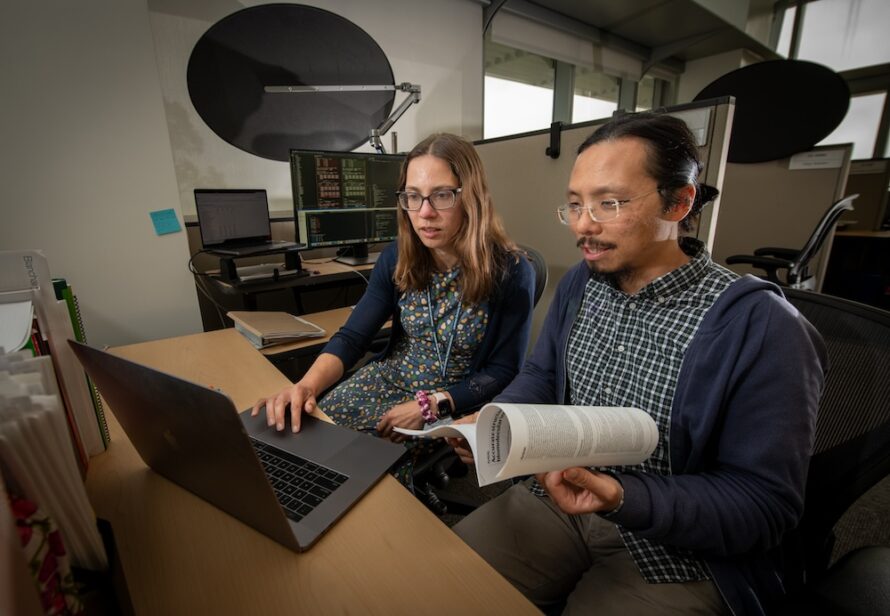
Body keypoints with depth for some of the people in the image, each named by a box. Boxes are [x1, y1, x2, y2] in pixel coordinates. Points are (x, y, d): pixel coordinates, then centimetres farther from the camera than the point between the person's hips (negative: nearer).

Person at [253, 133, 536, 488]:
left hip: (456, 401, -3)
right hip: (391, 378, 4)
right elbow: (352, 337, -8)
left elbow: (503, 372, -12)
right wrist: (307, 384, -27)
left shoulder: (511, 272, -16)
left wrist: (431, 404, -22)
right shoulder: (397, 258, -5)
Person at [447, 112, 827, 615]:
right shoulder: (580, 283, -2)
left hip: (676, 550, -4)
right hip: (559, 497, 5)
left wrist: (624, 498, -32)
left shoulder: (761, 328, -21)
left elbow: (764, 504, -17)